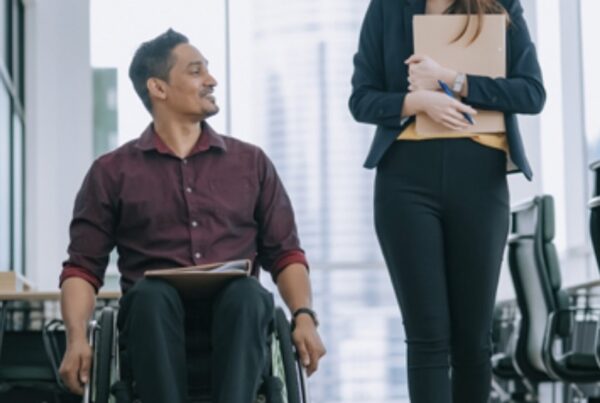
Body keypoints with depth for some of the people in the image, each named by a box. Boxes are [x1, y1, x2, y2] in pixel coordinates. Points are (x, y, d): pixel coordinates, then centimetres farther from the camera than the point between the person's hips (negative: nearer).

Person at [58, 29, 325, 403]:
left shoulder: (251, 162, 18)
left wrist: (304, 316, -6)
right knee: (151, 294, -35)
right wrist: (77, 338, -11)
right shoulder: (112, 172, 14)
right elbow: (83, 267, 8)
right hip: (155, 316, -1)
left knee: (248, 292, -34)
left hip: (234, 314, 1)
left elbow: (285, 253, 14)